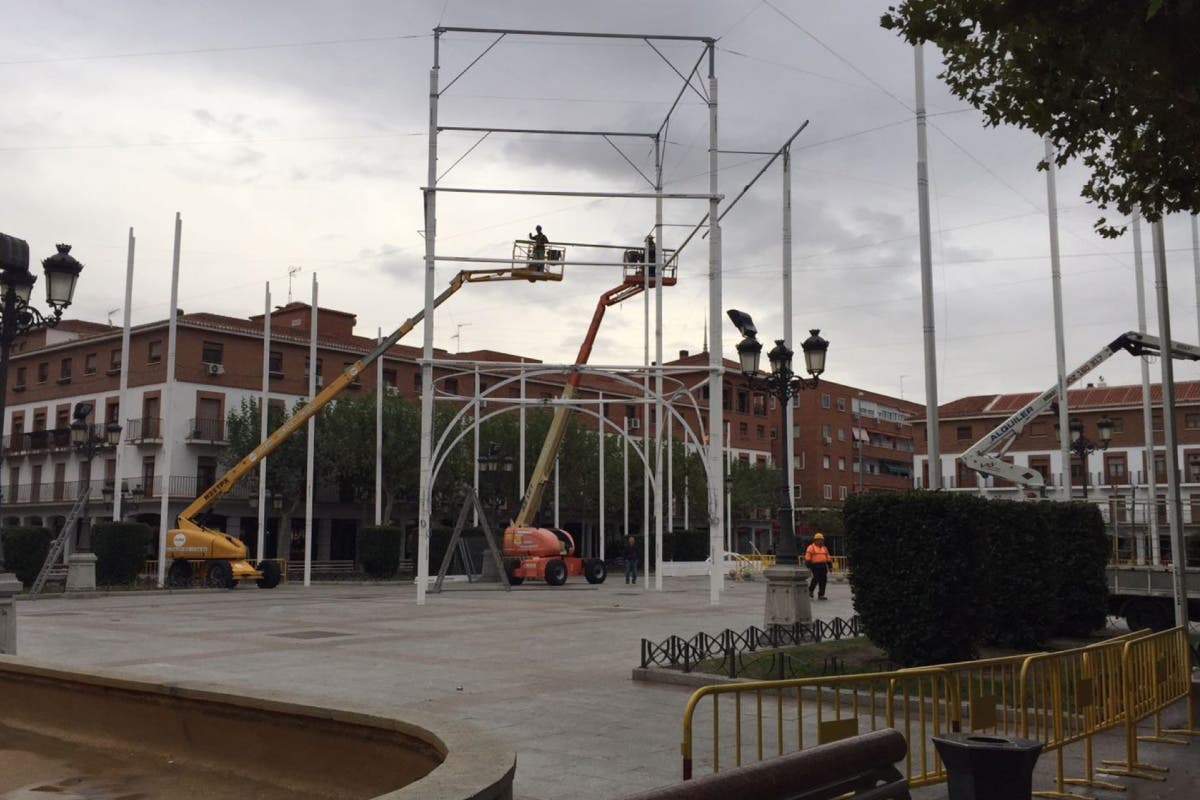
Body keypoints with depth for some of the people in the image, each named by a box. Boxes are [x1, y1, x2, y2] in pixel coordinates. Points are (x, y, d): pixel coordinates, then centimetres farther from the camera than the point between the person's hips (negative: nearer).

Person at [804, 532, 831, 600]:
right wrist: (808, 563, -14)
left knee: (823, 580, 0)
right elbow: (807, 556, -6)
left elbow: (827, 557, 21)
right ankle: (810, 590, 8)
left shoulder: (824, 548, 18)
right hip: (815, 565, -6)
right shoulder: (811, 547, 0)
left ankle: (821, 595, 4)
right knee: (816, 578, -14)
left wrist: (829, 564, 14)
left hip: (823, 566, 6)